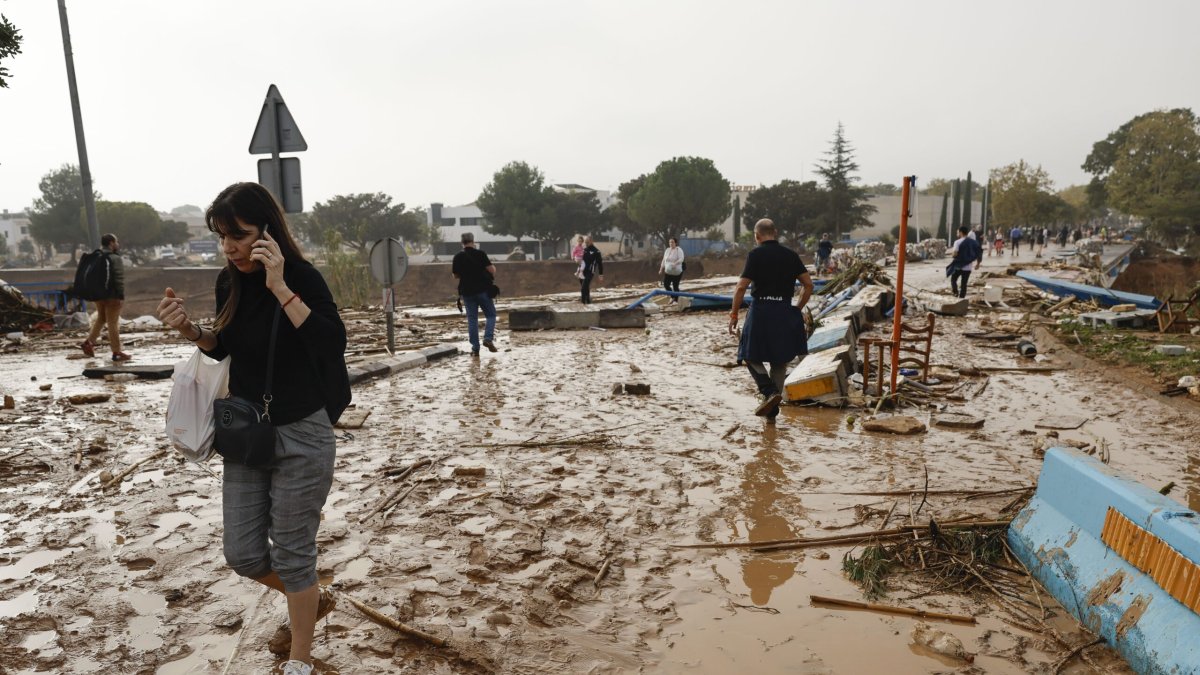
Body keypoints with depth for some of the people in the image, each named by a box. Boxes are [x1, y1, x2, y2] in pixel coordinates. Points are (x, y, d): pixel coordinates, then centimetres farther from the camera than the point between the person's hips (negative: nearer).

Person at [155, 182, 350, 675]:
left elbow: (333, 344, -31)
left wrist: (280, 287, -33)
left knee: (292, 554, 6)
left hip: (301, 435, -6)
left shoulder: (302, 277, -17)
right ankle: (313, 600, 41)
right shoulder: (230, 282, 1)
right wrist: (189, 329, -4)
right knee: (243, 555, 13)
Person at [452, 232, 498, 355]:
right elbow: (491, 269, -12)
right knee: (491, 315, 10)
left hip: (467, 291, 3)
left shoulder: (458, 257, 1)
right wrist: (492, 276, 9)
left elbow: (456, 275, 7)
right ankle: (488, 338, -11)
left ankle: (475, 348, 3)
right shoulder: (480, 254, -8)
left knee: (472, 319, 7)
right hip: (483, 290, -3)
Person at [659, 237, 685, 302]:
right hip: (668, 272, 6)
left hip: (677, 272, -6)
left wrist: (675, 263, -38)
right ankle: (672, 297, 23)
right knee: (666, 284, 2)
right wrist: (661, 269, 15)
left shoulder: (679, 250, -9)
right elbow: (664, 260, 16)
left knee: (675, 286, -2)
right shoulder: (667, 250, 10)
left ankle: (676, 300, 12)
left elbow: (681, 259, -21)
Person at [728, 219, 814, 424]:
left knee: (752, 357, 12)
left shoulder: (755, 254, -5)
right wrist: (797, 309, 16)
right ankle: (772, 412, 15)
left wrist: (734, 314, -4)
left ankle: (770, 392, -11)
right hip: (785, 311, 4)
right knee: (780, 361, 13)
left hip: (760, 310, -4)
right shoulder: (790, 254, 7)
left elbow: (741, 287, -12)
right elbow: (808, 285, 6)